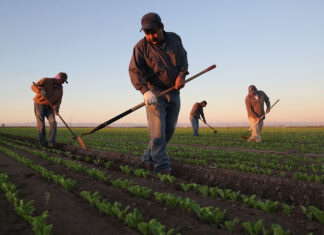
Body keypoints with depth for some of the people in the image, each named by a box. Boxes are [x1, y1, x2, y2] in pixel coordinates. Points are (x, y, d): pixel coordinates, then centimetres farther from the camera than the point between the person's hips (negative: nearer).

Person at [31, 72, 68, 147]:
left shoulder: (60, 88, 2)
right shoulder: (46, 80, -11)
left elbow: (58, 100, -2)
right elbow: (34, 86, -17)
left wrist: (56, 108, -22)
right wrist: (41, 90, -39)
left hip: (49, 107, 4)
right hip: (39, 104, -4)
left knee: (53, 122, -17)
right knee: (41, 125, -7)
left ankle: (51, 143, -19)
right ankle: (43, 143, 9)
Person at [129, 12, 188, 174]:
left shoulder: (175, 39, 5)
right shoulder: (141, 46, -8)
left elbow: (183, 58, 12)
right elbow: (134, 70, -16)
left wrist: (181, 75, -9)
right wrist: (145, 91, -31)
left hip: (174, 93, 5)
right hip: (154, 93, -4)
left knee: (169, 132, 6)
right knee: (158, 133, -11)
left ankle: (148, 159, 21)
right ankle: (163, 168, -4)